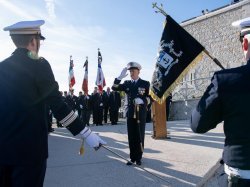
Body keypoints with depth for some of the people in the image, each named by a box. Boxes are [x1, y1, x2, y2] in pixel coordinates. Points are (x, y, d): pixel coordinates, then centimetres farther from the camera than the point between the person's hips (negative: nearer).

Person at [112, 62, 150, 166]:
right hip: (130, 113, 3)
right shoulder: (127, 83, 10)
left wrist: (142, 100, -19)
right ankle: (133, 157, 15)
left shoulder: (145, 83, 3)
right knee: (131, 137, 6)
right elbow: (114, 88, 1)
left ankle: (138, 158, 13)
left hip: (141, 113, -2)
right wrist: (120, 77, -12)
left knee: (139, 136, 3)